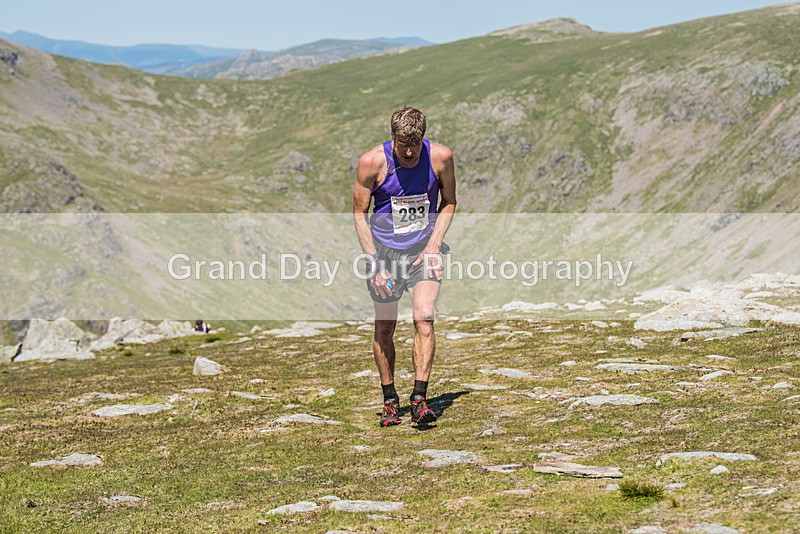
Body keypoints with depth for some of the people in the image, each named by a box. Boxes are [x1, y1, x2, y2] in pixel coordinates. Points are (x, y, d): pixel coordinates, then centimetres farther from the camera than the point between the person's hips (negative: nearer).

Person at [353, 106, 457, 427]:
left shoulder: (440, 157, -10)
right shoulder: (372, 162, -14)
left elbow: (448, 203, 7)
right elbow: (359, 213, -3)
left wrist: (433, 246, -5)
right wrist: (375, 262, -10)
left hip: (424, 248, 0)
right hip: (383, 250, 0)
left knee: (424, 318, -17)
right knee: (384, 328, 4)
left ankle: (419, 400, -15)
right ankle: (389, 400, 21)